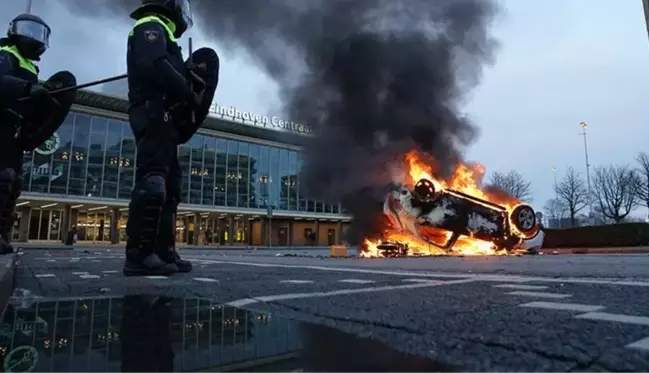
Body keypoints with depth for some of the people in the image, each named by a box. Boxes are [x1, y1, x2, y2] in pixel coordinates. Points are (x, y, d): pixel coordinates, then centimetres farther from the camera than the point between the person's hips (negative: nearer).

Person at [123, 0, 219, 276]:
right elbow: (155, 66, -16)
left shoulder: (158, 32, 34)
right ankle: (139, 255, -20)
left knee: (169, 184, 5)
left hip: (161, 119, 10)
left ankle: (163, 253, 5)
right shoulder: (152, 26, 3)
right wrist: (190, 93, -12)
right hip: (156, 114, -10)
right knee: (152, 180, -18)